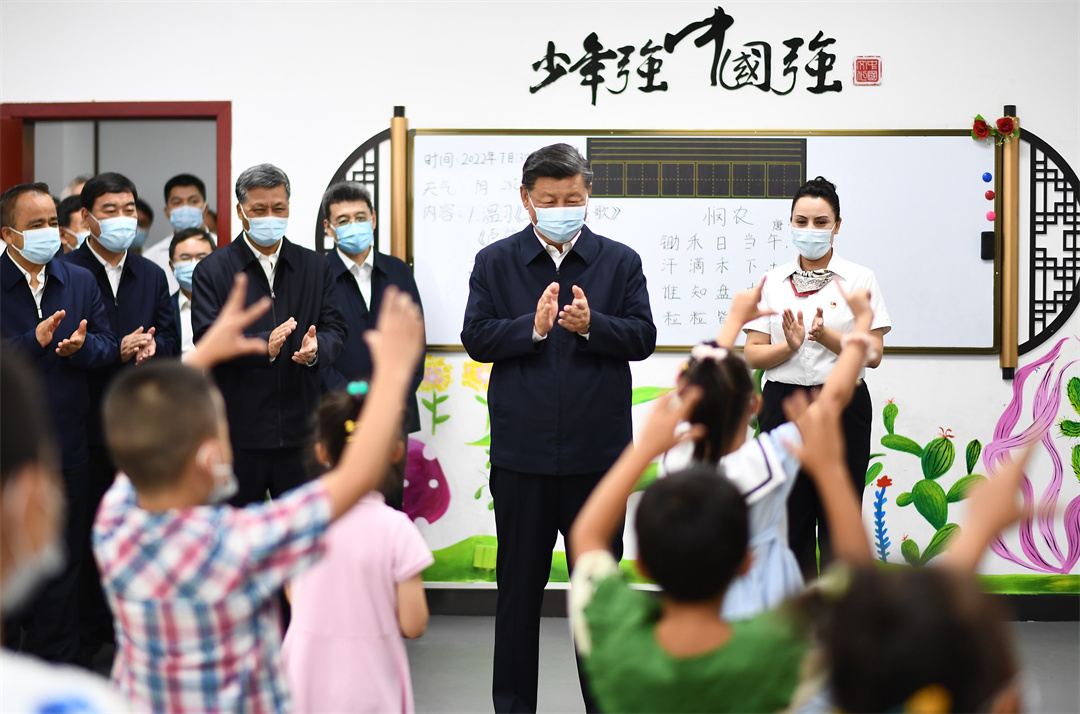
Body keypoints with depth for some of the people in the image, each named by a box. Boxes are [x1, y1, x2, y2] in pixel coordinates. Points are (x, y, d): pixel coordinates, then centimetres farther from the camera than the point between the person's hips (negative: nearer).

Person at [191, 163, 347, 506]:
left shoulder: (315, 266, 11)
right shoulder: (212, 270, 2)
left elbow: (335, 327, 7)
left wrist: (316, 349, -17)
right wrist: (264, 345, -24)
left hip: (301, 428, 2)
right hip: (238, 433, -2)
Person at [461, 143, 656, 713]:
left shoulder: (620, 261, 5)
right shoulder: (494, 262, 5)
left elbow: (642, 338, -2)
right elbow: (476, 338, -3)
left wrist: (592, 325, -20)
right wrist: (534, 326, -18)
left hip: (598, 451, 0)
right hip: (522, 451, 0)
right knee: (519, 586, 10)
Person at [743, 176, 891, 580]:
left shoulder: (860, 279, 4)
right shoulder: (772, 281, 10)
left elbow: (873, 354, -3)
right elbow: (752, 355, 5)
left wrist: (826, 335, -18)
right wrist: (789, 345, -14)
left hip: (842, 406, -2)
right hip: (784, 405, 2)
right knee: (790, 519, 3)